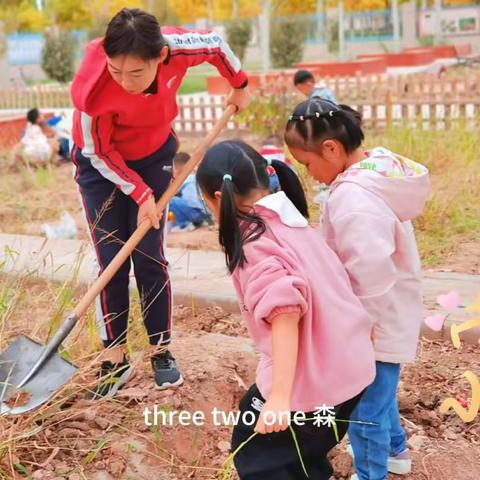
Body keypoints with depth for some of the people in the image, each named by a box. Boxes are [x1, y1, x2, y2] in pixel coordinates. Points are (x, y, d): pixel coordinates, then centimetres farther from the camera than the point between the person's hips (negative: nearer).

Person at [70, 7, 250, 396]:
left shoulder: (177, 48, -31)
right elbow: (98, 152, -20)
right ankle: (115, 359, 11)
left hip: (153, 157, 2)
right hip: (102, 166, -2)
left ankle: (161, 351, 16)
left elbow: (217, 44, -6)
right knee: (112, 264, -3)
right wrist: (140, 193, -20)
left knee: (150, 258, 2)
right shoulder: (93, 87, -36)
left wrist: (240, 86, 10)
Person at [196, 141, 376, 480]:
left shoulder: (255, 244, -17)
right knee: (302, 451, 27)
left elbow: (285, 312, -28)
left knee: (254, 452, 10)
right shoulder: (290, 223, 11)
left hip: (315, 378, -9)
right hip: (353, 365, 9)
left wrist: (279, 396, -30)